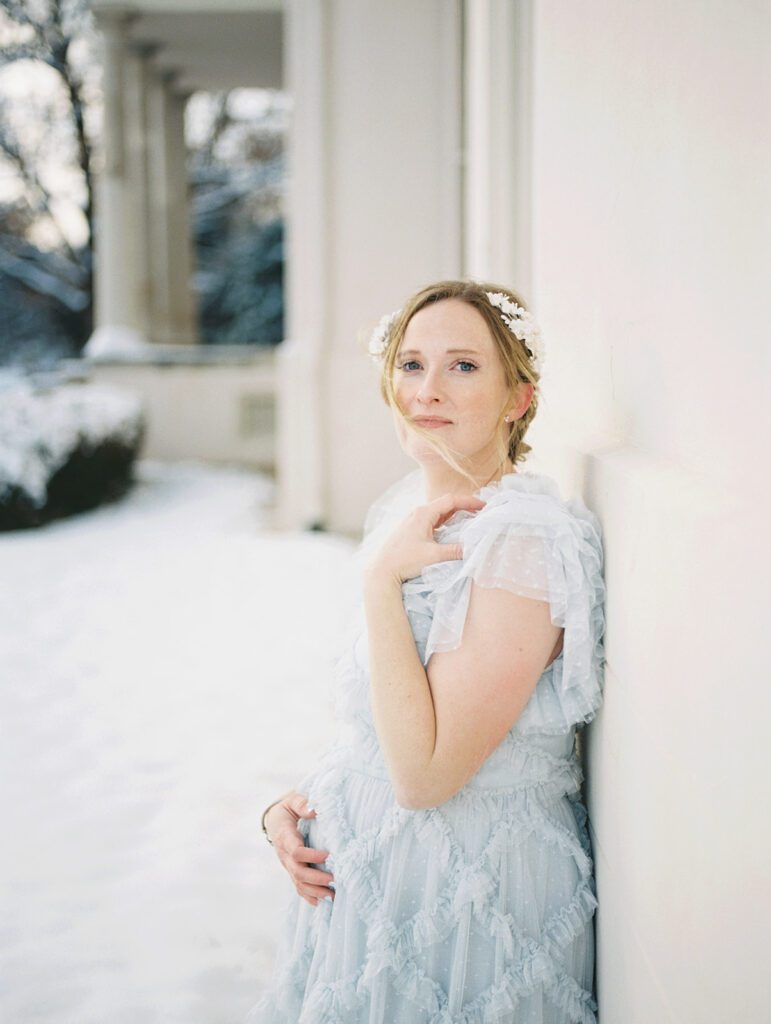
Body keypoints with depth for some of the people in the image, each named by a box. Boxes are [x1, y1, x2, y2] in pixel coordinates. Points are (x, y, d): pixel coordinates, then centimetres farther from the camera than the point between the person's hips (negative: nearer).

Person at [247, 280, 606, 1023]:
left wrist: (380, 578, -26)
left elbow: (425, 772, -28)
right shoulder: (407, 510, 2)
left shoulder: (522, 539, -24)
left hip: (466, 893, -8)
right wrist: (295, 804, -3)